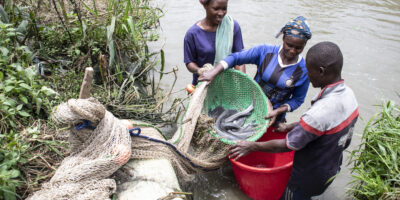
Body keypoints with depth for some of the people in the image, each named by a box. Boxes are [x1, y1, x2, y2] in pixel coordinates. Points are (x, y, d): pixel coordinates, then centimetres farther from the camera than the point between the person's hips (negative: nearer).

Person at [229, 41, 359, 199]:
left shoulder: (321, 112, -38)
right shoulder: (348, 94, -10)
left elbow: (288, 145, -27)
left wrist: (251, 146, -16)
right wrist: (289, 127, 14)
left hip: (310, 177, -7)